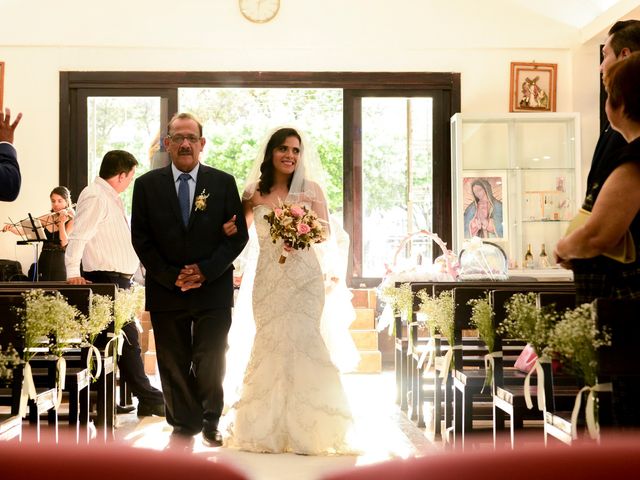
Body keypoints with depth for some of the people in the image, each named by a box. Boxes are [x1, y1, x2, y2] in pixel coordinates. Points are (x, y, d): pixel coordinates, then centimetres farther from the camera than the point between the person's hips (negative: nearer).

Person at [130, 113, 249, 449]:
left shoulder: (223, 182, 3)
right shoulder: (147, 185, 4)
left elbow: (238, 235, 1)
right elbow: (141, 239, 2)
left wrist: (206, 270, -10)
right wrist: (171, 277, -8)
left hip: (213, 289, -1)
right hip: (166, 291, 1)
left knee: (210, 364, 0)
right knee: (173, 364, 6)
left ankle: (211, 422, 20)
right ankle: (184, 425, 19)